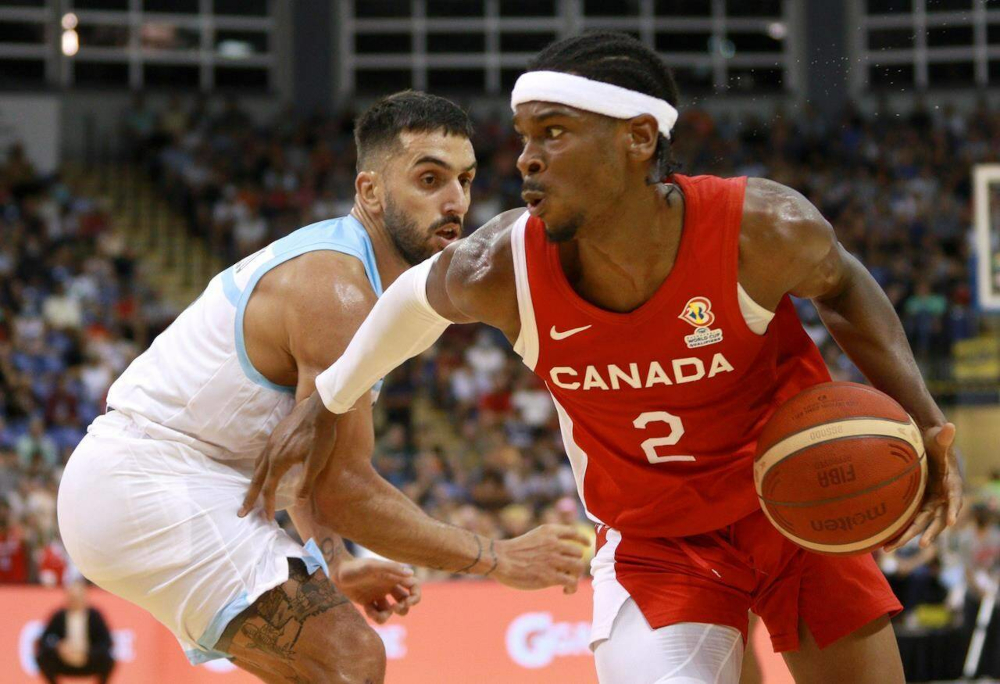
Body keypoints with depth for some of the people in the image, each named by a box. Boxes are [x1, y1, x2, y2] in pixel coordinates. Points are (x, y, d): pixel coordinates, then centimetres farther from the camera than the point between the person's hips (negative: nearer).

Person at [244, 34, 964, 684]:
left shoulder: (763, 231, -28)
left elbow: (840, 284, -4)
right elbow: (417, 297, 0)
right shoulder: (499, 272, -24)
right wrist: (326, 404, 16)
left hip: (795, 506, 1)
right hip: (654, 543, -1)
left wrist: (922, 417, -16)